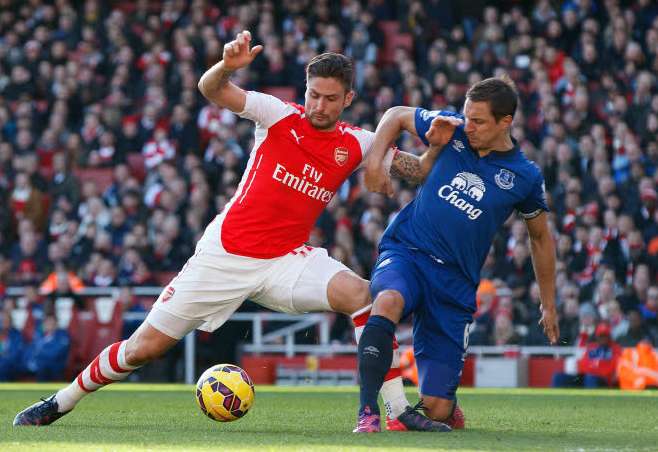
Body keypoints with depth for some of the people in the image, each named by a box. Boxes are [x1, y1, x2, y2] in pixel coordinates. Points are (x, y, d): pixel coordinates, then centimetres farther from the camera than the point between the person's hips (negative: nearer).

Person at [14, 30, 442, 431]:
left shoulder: (356, 144, 1)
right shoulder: (281, 115, -7)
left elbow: (417, 169, 8)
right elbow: (210, 90, -17)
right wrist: (228, 65, -40)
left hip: (287, 260, 2)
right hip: (225, 255, -2)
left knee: (362, 295, -26)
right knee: (145, 346, 0)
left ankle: (399, 409, -20)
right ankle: (63, 400, 23)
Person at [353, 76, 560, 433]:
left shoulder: (524, 177, 0)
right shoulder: (452, 131, 1)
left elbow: (540, 237, 16)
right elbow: (397, 115, 17)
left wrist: (548, 306, 21)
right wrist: (374, 161, 1)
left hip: (455, 283, 0)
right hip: (405, 254, 0)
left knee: (435, 408, -5)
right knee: (387, 301, -39)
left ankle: (447, 408, 35)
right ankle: (368, 413, -36)